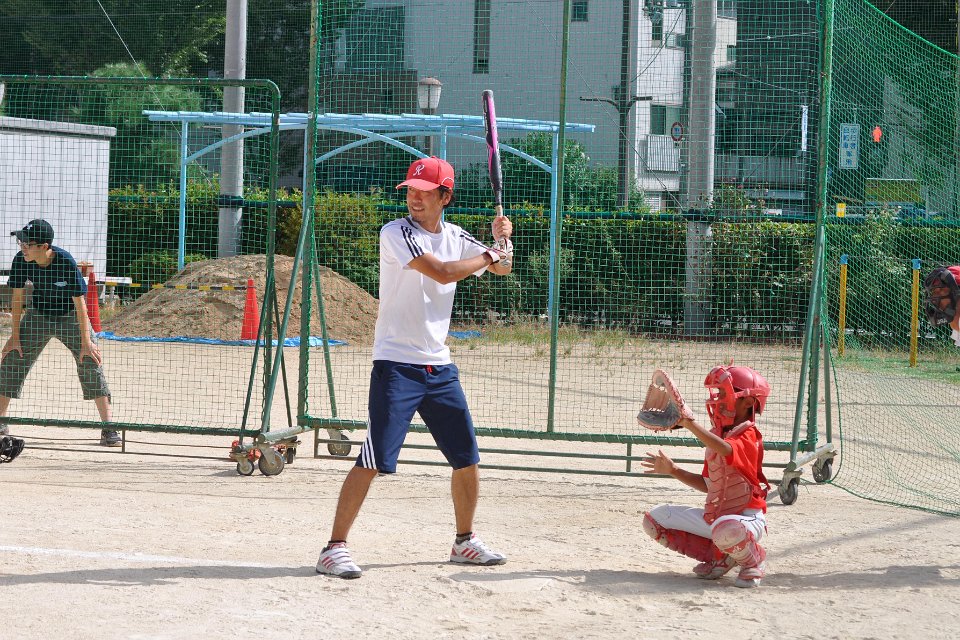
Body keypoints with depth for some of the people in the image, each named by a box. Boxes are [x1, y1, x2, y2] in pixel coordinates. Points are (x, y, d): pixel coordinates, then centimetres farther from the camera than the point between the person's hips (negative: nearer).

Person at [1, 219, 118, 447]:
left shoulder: (66, 262, -30)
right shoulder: (21, 261, -21)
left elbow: (79, 302, -25)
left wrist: (86, 342, -25)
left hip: (71, 316, -3)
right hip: (38, 315, 3)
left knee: (91, 364, -14)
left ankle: (108, 429, -10)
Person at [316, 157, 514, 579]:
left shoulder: (455, 238, 10)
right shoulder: (396, 234, -11)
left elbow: (502, 268, 20)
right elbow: (441, 272, -21)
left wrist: (501, 239, -2)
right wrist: (489, 255, -8)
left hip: (440, 369, 7)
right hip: (396, 366, -7)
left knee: (467, 457, 11)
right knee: (374, 459, -13)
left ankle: (464, 542, 29)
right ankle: (335, 548, -11)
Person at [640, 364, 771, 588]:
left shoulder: (748, 437, -15)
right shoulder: (715, 436, 12)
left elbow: (725, 450, -40)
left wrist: (690, 423, -50)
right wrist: (673, 470, 9)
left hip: (746, 517, -8)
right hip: (713, 517, 9)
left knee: (726, 530, -44)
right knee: (653, 519, 3)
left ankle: (754, 559, -5)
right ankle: (719, 557, 5)